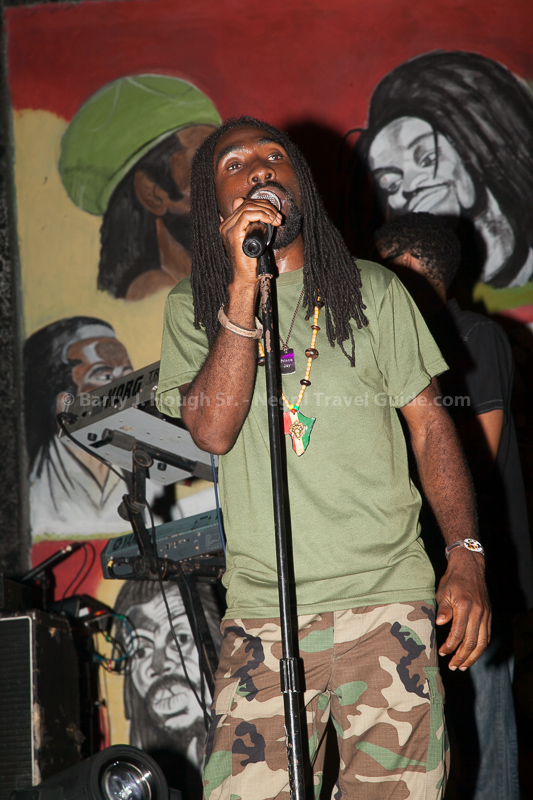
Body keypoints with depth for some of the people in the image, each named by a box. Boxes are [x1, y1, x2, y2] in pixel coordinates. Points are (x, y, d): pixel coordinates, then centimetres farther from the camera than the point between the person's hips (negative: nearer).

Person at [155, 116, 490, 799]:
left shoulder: (373, 291, 9)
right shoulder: (193, 307, 8)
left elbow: (430, 424, 8)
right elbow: (212, 430, -8)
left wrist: (466, 558, -4)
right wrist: (244, 287, -14)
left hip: (389, 598, 0)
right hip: (261, 613, 0)